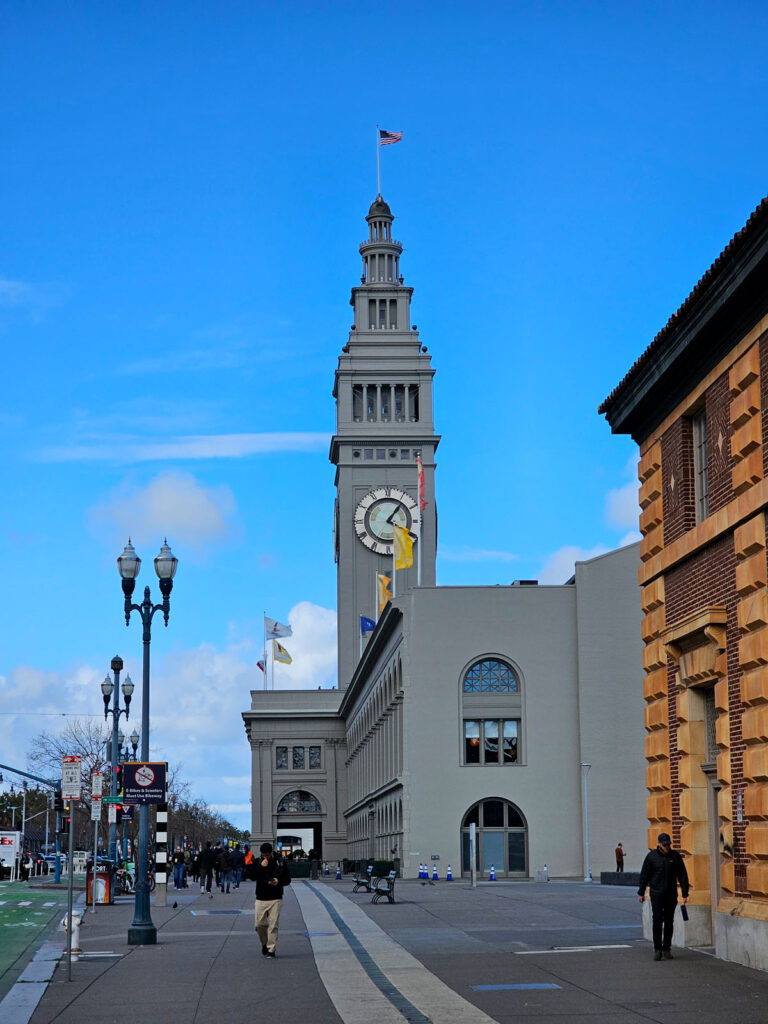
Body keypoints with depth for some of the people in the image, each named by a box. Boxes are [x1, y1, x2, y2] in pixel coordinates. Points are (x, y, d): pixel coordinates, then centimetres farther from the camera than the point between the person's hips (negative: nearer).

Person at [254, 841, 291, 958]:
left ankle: (271, 949, 2)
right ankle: (264, 944, 26)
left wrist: (279, 881, -13)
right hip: (261, 899, 1)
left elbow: (288, 879, 7)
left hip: (276, 899, -1)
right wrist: (261, 867, -19)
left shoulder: (280, 863, 3)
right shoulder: (258, 863, 5)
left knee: (273, 925, -5)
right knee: (260, 924, 1)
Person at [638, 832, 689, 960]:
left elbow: (682, 875, 4)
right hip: (656, 893, -2)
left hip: (671, 894, 2)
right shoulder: (651, 856, -2)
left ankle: (667, 949, 13)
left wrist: (685, 893, 0)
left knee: (669, 921, 5)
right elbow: (644, 875, 3)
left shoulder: (675, 856, 2)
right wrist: (641, 892, 3)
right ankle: (657, 949, -4)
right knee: (657, 920, -9)